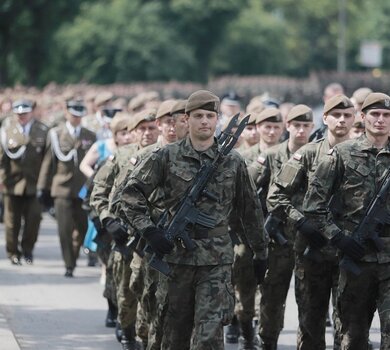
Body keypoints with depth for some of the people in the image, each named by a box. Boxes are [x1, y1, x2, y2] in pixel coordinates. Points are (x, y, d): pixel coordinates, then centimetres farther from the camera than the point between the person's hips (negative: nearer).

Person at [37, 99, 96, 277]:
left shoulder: (90, 136, 8)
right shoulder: (56, 134, 3)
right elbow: (49, 161, 3)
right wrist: (44, 187, 3)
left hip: (84, 189, 2)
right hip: (62, 188, -2)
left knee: (82, 228, 4)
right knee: (65, 229, -6)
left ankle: (73, 258, 24)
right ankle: (69, 265, 0)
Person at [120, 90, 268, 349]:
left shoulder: (233, 162, 5)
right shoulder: (166, 157, 1)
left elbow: (250, 210, 13)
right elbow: (132, 193, 2)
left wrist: (261, 252, 17)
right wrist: (149, 230, -10)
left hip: (217, 260, -1)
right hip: (176, 256, 1)